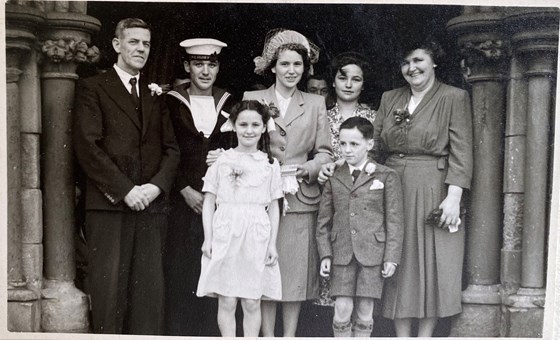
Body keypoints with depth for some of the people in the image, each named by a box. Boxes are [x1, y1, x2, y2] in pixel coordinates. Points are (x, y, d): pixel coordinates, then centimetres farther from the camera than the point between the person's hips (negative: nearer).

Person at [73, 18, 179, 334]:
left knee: (149, 292, 1)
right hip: (109, 205, -4)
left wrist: (156, 186, -5)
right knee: (109, 290, -4)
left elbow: (171, 148, 14)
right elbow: (88, 145, -6)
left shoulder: (156, 95, 19)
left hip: (151, 205, 4)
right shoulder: (93, 88, 5)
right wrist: (125, 190, -12)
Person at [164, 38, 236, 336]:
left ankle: (212, 333, 6)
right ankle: (179, 332, 6)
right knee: (181, 272, -2)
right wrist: (186, 191, -8)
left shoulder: (230, 104, 10)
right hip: (183, 200, -1)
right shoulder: (171, 103, 3)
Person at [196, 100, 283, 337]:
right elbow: (209, 201, 6)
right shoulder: (222, 161, 5)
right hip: (225, 234, 0)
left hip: (256, 237, 1)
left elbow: (274, 206, 9)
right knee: (226, 301, 2)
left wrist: (272, 243, 3)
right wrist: (208, 238, -1)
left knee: (252, 302, 4)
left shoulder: (270, 164, 7)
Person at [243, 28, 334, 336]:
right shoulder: (252, 99, 8)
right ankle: (267, 335, 8)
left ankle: (290, 335, 10)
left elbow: (324, 152, 8)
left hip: (301, 198, 1)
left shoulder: (315, 104, 12)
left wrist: (304, 169, -11)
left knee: (296, 271, 2)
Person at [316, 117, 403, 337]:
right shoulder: (333, 178, 9)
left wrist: (391, 258, -4)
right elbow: (324, 221, 11)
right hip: (342, 253, 2)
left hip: (372, 254, -1)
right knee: (342, 310, -4)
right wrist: (325, 255, 2)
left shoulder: (387, 177, 3)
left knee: (365, 312, 2)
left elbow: (394, 220, 1)